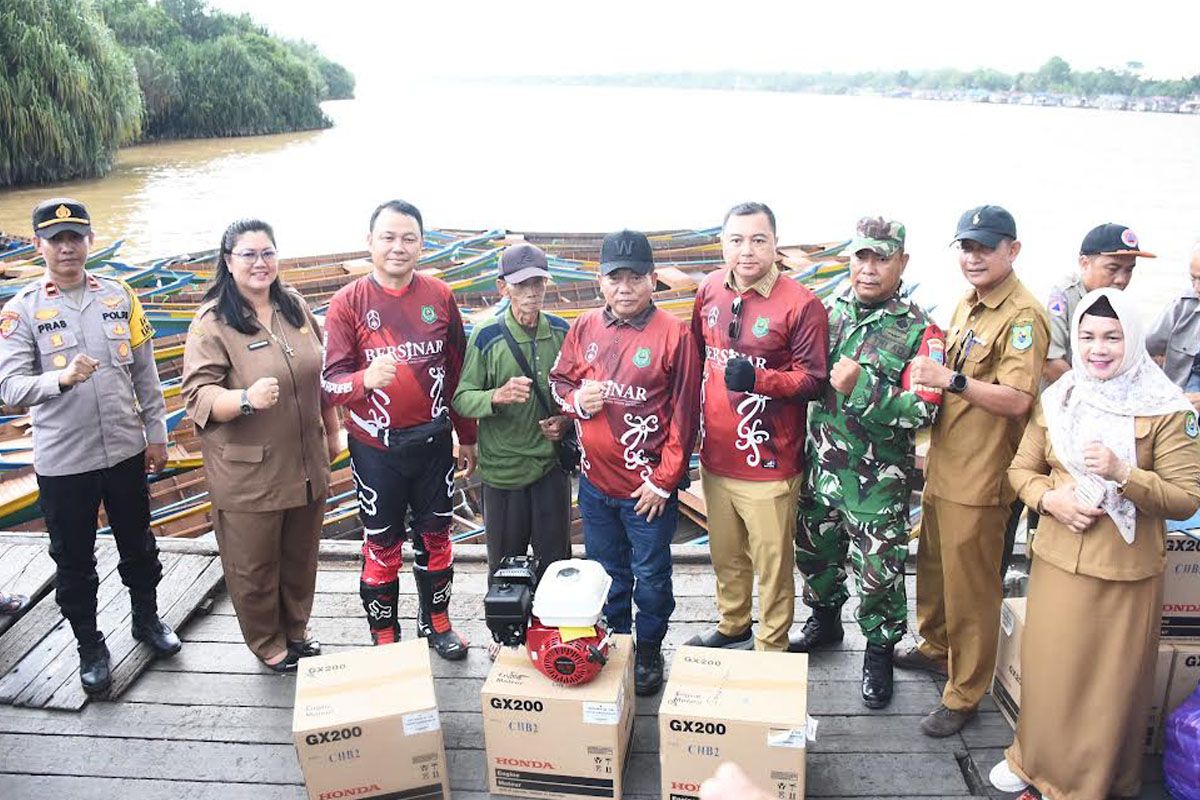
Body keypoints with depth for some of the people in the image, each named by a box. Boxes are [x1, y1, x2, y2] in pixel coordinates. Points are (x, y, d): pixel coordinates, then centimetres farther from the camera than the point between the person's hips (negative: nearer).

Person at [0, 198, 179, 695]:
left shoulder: (119, 296, 0)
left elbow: (145, 371, 6)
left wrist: (155, 433, 6)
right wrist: (60, 377, -35)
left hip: (125, 451, 2)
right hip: (61, 462, -2)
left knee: (138, 545, 18)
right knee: (73, 560, 12)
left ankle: (147, 619, 41)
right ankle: (90, 647, 31)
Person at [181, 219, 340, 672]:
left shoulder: (296, 307, 6)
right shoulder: (212, 323, -12)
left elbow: (321, 375, 15)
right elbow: (198, 396, -17)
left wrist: (332, 432, 17)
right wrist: (246, 399, -36)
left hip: (306, 464, 5)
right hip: (248, 474, -5)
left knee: (301, 558, 19)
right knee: (254, 567, 9)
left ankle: (296, 632, 41)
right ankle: (268, 647, 32)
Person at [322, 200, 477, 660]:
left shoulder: (439, 297, -1)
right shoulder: (348, 303, -8)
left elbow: (458, 370, 7)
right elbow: (330, 383, -12)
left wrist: (467, 437, 11)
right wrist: (366, 378, -35)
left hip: (433, 441, 2)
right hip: (376, 448, -2)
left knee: (435, 537, 16)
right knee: (382, 547, 11)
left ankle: (437, 623, 36)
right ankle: (384, 638, 30)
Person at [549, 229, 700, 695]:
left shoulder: (674, 335, -13)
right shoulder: (584, 329, 0)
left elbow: (684, 415, -11)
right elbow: (558, 381, 13)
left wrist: (663, 481, -11)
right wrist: (576, 399, -11)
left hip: (647, 488, -4)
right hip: (594, 482, 4)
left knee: (650, 577, 12)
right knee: (606, 572, 21)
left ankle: (648, 651, 32)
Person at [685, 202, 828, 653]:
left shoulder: (801, 304, -13)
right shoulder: (709, 292, 4)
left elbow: (813, 380, -12)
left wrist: (758, 379, -29)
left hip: (768, 465, -5)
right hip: (715, 458, 6)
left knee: (772, 564, 7)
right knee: (726, 557, 22)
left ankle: (771, 650, 26)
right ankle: (731, 629, 44)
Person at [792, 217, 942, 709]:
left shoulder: (920, 332, -11)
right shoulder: (831, 312, 3)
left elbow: (922, 410, -19)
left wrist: (860, 386, -27)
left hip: (879, 478, -5)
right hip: (821, 465, 5)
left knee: (879, 571, 5)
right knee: (815, 552, 21)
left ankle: (879, 652, 28)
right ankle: (824, 621, 46)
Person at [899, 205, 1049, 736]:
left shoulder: (1023, 315, -17)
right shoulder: (966, 306, 11)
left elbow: (1018, 399, -26)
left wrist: (951, 378, -34)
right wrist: (929, 377, 5)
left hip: (979, 480, -9)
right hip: (943, 467, 9)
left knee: (970, 588, 4)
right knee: (933, 568, 24)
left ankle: (963, 694, 19)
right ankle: (935, 648, 45)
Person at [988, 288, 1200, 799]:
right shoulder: (1055, 401, 3)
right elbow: (1021, 469, 9)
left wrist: (1122, 473, -26)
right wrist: (1050, 498, -11)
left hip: (1127, 574, -3)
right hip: (1057, 563, 3)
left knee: (1110, 684, 9)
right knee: (1048, 671, 14)